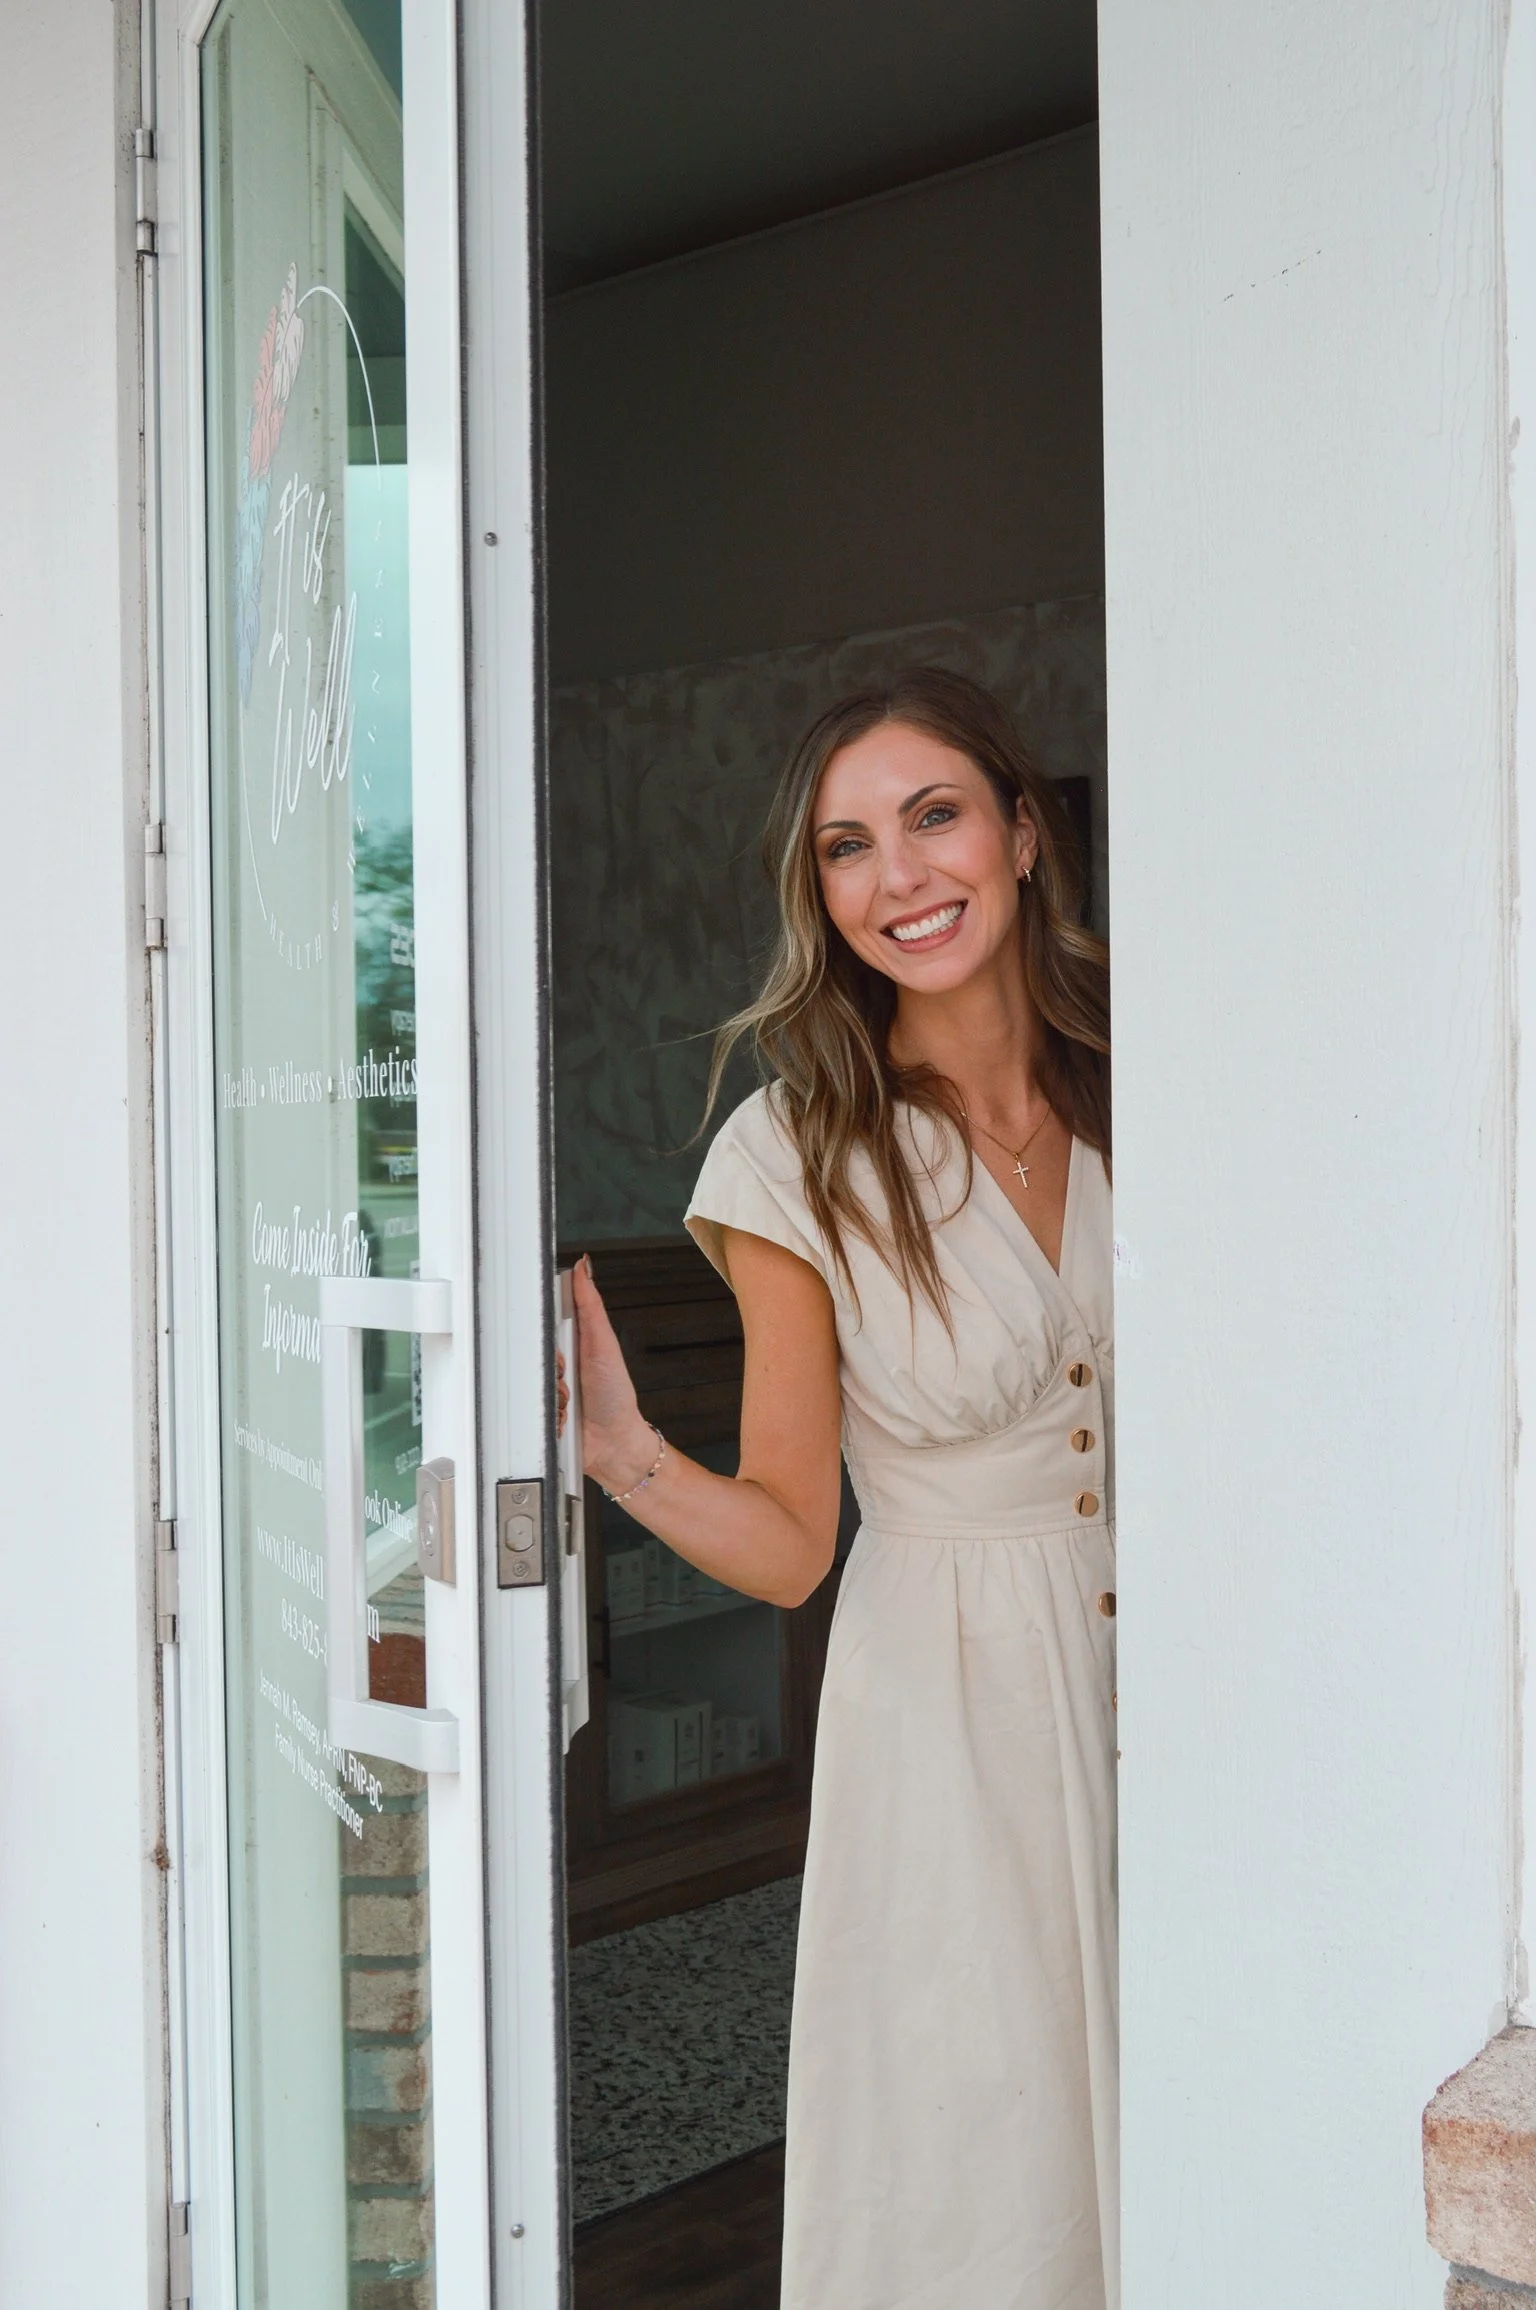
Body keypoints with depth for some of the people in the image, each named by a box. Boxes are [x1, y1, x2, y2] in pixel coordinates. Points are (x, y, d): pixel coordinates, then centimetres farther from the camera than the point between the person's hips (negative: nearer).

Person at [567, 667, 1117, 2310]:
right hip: (947, 1696, -3)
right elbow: (787, 1546, -9)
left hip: (1140, 1676, 4)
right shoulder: (796, 1158, -10)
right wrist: (617, 1446, -24)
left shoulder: (1129, 1084, -1)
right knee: (979, 2173, 5)